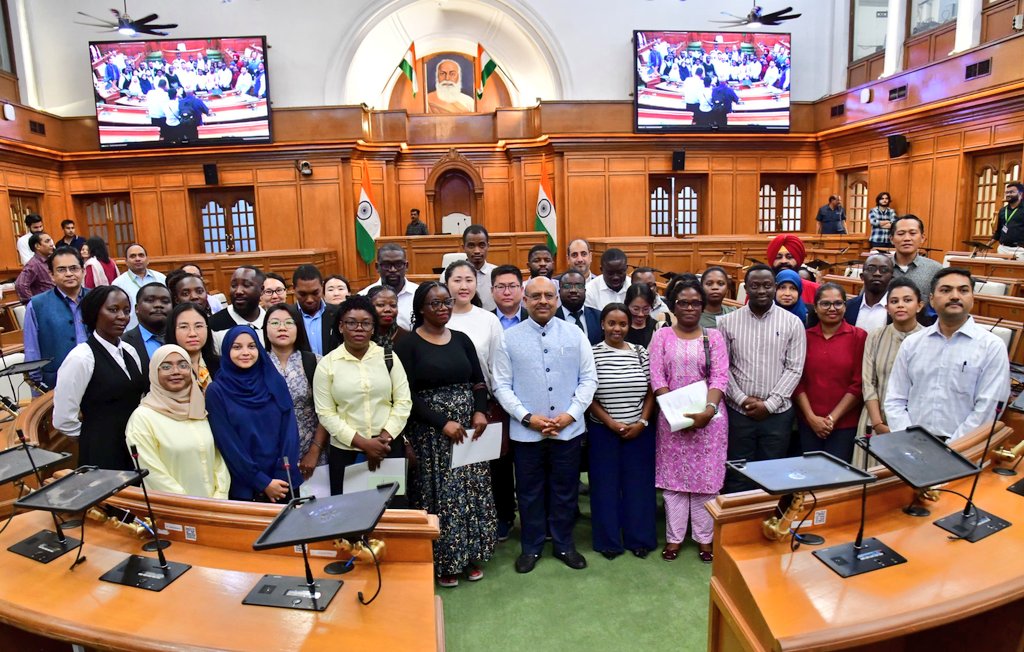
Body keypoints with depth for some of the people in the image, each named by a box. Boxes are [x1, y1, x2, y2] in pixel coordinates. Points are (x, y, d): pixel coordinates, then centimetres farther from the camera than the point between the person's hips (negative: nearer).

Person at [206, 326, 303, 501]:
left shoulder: (275, 381, 1)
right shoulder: (217, 391, -6)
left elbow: (290, 430, -2)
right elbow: (227, 443, -9)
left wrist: (283, 475, -11)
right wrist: (262, 482, -12)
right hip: (244, 485, -2)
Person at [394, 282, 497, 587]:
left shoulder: (462, 339, 7)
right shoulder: (408, 344, -6)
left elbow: (479, 381, 8)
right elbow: (407, 395, -11)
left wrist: (480, 412, -10)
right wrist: (442, 423, -18)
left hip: (468, 426, 4)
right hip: (431, 432, -4)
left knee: (473, 490, 7)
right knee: (439, 493, 1)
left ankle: (470, 554, 23)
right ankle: (443, 560, 18)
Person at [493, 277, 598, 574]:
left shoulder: (575, 334, 0)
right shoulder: (510, 338, -3)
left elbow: (589, 379, 1)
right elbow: (502, 385, -3)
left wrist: (571, 414, -10)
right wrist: (527, 417, -13)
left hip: (568, 430, 1)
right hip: (526, 432, 0)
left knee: (565, 491, 14)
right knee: (530, 492, 13)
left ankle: (564, 545, 34)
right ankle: (531, 547, 32)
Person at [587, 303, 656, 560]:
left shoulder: (641, 353, 2)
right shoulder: (592, 354, -6)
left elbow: (650, 392, 5)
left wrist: (642, 423, -5)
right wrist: (611, 423, -12)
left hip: (639, 430, 2)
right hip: (603, 431, -2)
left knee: (638, 483, 10)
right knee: (606, 485, 7)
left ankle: (639, 538, 25)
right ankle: (609, 541, 21)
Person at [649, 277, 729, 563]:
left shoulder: (714, 336, 4)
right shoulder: (662, 336, 3)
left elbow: (720, 377, -5)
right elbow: (657, 378, -4)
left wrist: (709, 410, -21)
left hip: (709, 417, 0)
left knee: (706, 478, 7)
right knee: (673, 477, 7)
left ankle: (704, 537, 21)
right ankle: (674, 537, 19)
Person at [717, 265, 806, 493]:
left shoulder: (792, 323, 0)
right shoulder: (728, 322, 0)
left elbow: (794, 369, -3)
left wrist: (769, 404, -10)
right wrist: (742, 399, -10)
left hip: (777, 413, 0)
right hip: (738, 412, 0)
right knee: (737, 476, 8)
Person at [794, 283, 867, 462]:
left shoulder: (859, 337, -2)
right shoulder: (805, 337, 5)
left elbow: (858, 384, -6)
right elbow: (798, 381, 3)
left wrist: (832, 418, -9)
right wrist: (811, 417, -6)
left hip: (845, 424, -2)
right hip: (808, 424, 2)